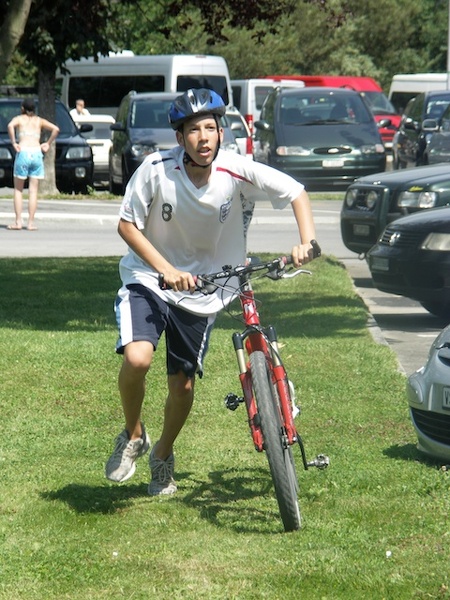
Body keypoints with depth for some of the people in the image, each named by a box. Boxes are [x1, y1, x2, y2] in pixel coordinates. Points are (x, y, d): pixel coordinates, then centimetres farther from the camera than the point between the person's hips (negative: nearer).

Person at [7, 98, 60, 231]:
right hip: (37, 153, 2)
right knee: (33, 191, 4)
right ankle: (31, 223, 0)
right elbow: (56, 129, 4)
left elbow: (10, 126, -14)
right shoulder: (39, 121, 16)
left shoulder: (19, 119, 9)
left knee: (18, 190, 8)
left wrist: (13, 143, -8)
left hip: (23, 153, -2)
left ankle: (18, 222, 1)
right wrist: (48, 143, 10)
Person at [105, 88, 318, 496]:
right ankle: (133, 435, 3)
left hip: (202, 291, 2)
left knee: (183, 385, 7)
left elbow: (296, 192, -9)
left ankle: (163, 456, 37)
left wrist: (306, 242, -24)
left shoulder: (237, 172, -18)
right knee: (137, 358, -26)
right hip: (148, 279, -2)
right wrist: (166, 270, -24)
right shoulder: (157, 170, -20)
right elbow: (128, 225, -12)